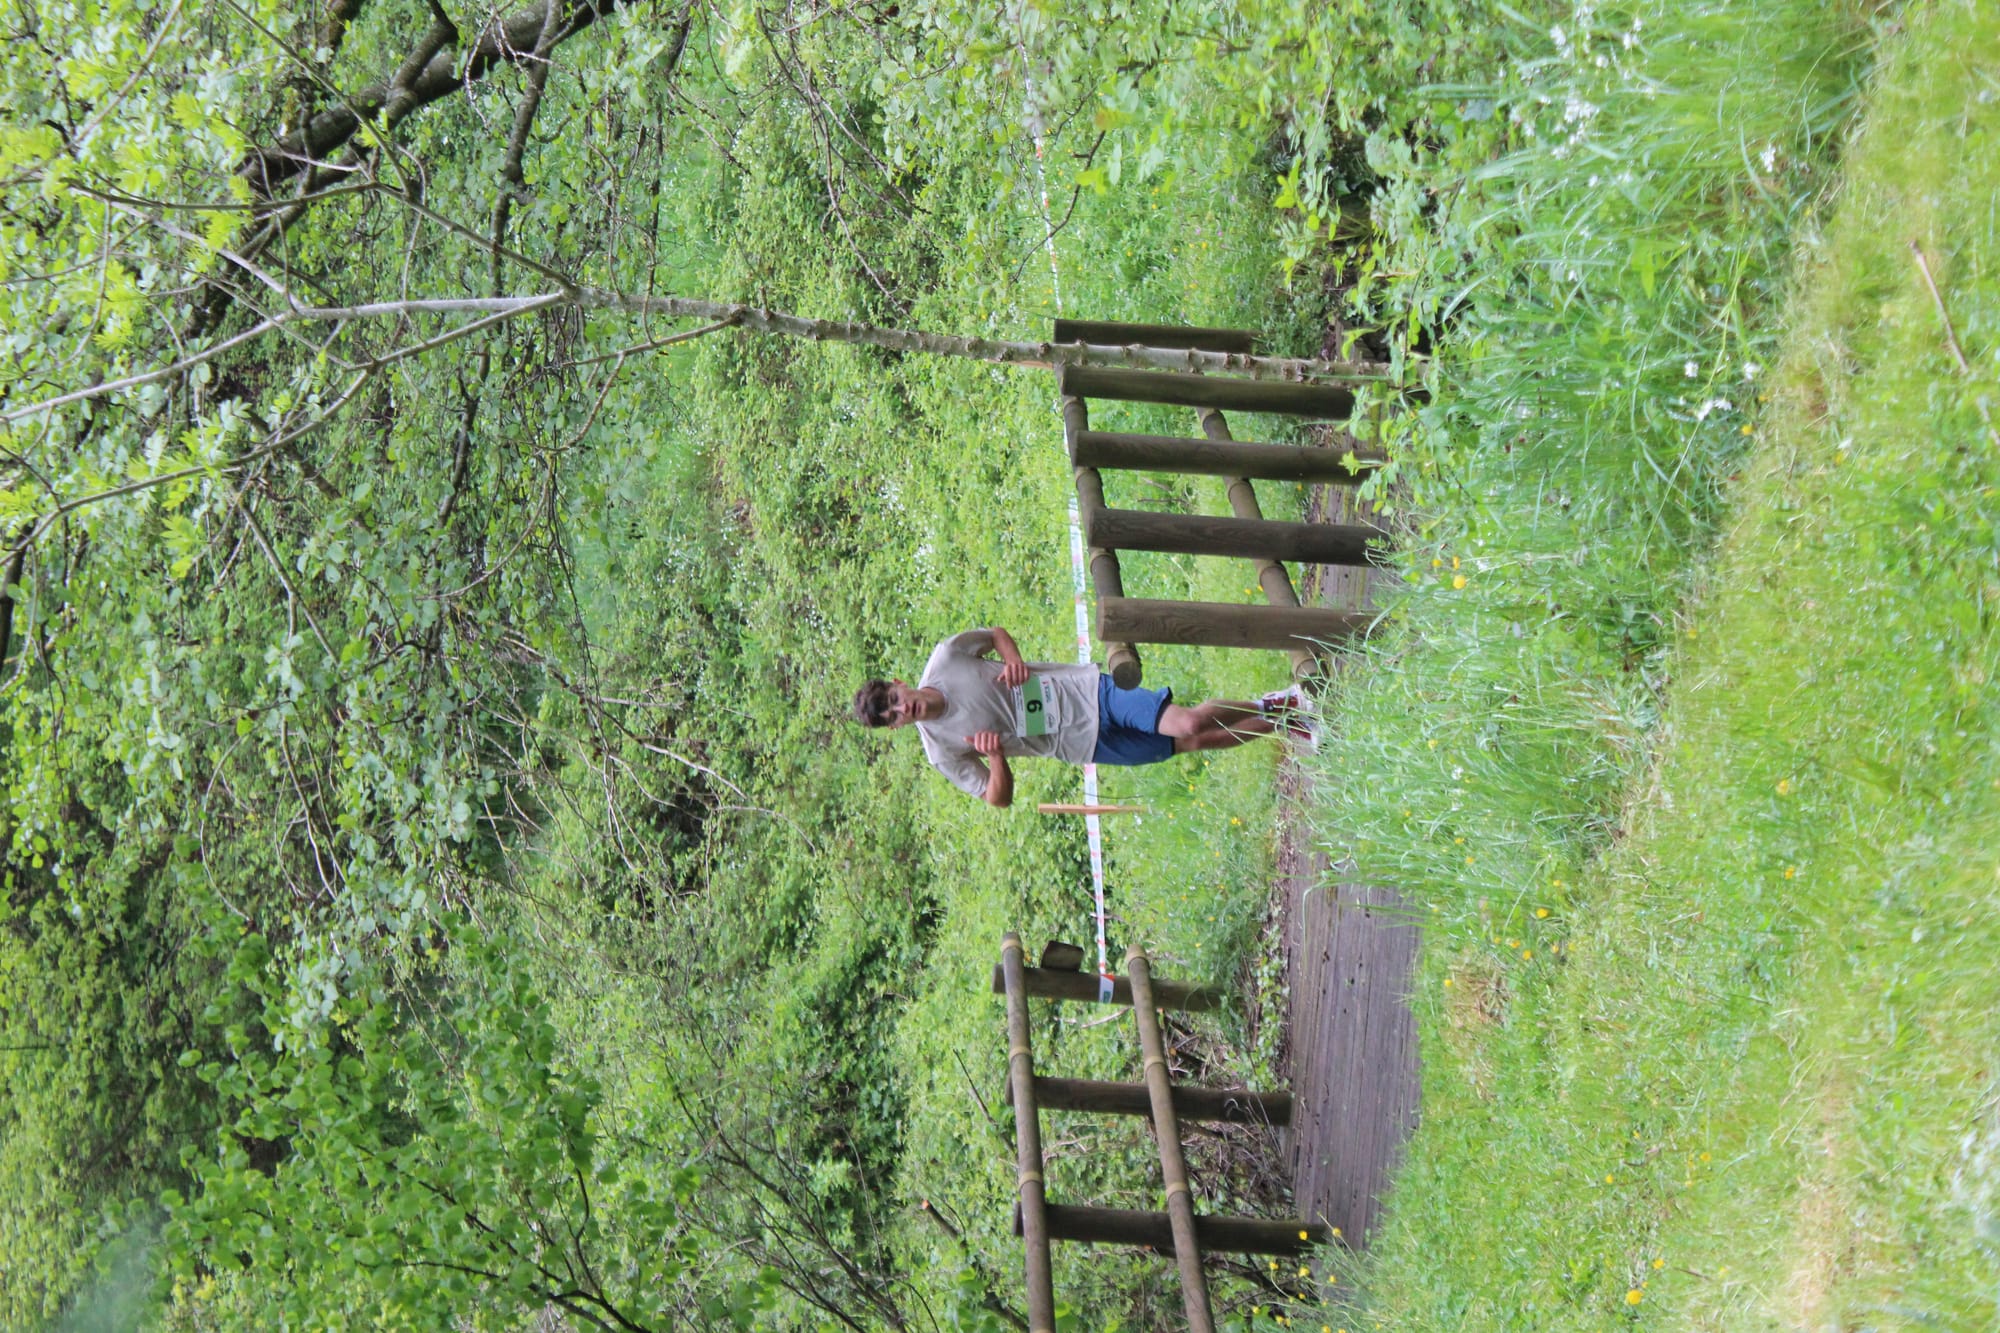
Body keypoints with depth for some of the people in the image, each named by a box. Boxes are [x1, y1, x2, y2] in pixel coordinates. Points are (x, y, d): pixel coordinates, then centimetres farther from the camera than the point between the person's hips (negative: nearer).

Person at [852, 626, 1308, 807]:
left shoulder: (943, 658, -8)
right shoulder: (943, 753, -10)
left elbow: (995, 633, 10)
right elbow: (998, 798, -5)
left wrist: (1013, 657, -13)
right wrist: (996, 757, -26)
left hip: (1087, 691, 0)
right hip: (1087, 744, 0)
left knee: (1189, 726, -14)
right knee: (1194, 743, -7)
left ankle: (1275, 706, 12)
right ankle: (1274, 722, 16)